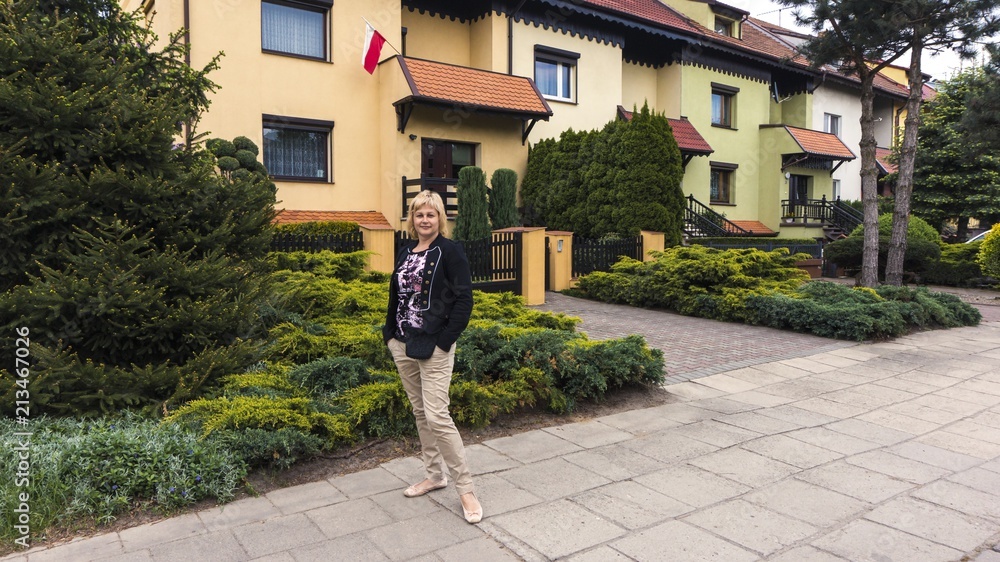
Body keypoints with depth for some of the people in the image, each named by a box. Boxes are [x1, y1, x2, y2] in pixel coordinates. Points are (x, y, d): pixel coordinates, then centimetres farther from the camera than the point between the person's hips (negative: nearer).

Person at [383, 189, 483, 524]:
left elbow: (463, 300, -11)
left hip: (434, 347, -7)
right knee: (420, 413, 14)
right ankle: (434, 475, 30)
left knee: (437, 416, -10)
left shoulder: (450, 251, -7)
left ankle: (465, 488, 3)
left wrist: (444, 340, -16)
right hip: (403, 346, 7)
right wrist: (390, 334, 9)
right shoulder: (405, 253, 12)